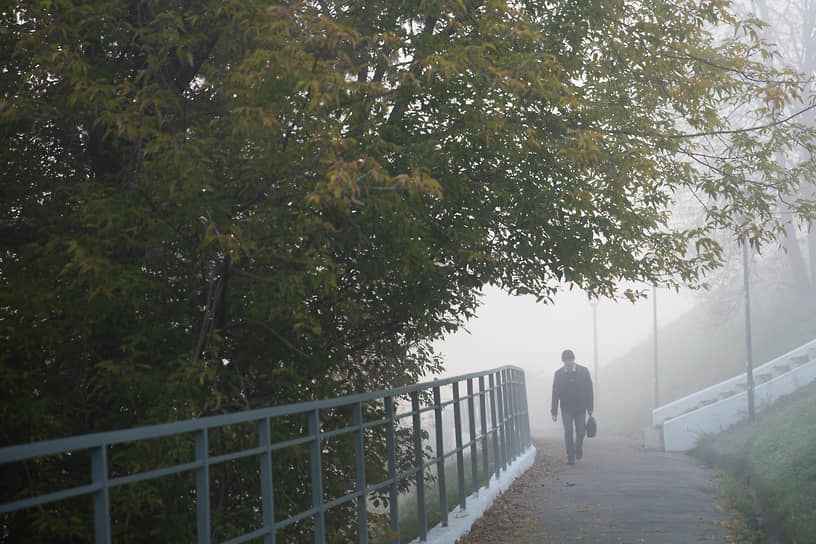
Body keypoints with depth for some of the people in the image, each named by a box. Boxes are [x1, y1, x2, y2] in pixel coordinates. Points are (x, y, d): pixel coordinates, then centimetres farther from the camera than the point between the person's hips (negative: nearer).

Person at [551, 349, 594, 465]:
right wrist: (554, 412, -3)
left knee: (581, 432, 3)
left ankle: (578, 448, 32)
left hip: (580, 408, 0)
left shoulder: (584, 371, -4)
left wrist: (590, 408, -3)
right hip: (566, 409, 0)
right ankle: (570, 457, 1)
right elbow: (555, 393, 0)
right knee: (568, 432, -6)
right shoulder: (559, 374, -2)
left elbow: (589, 390, 0)